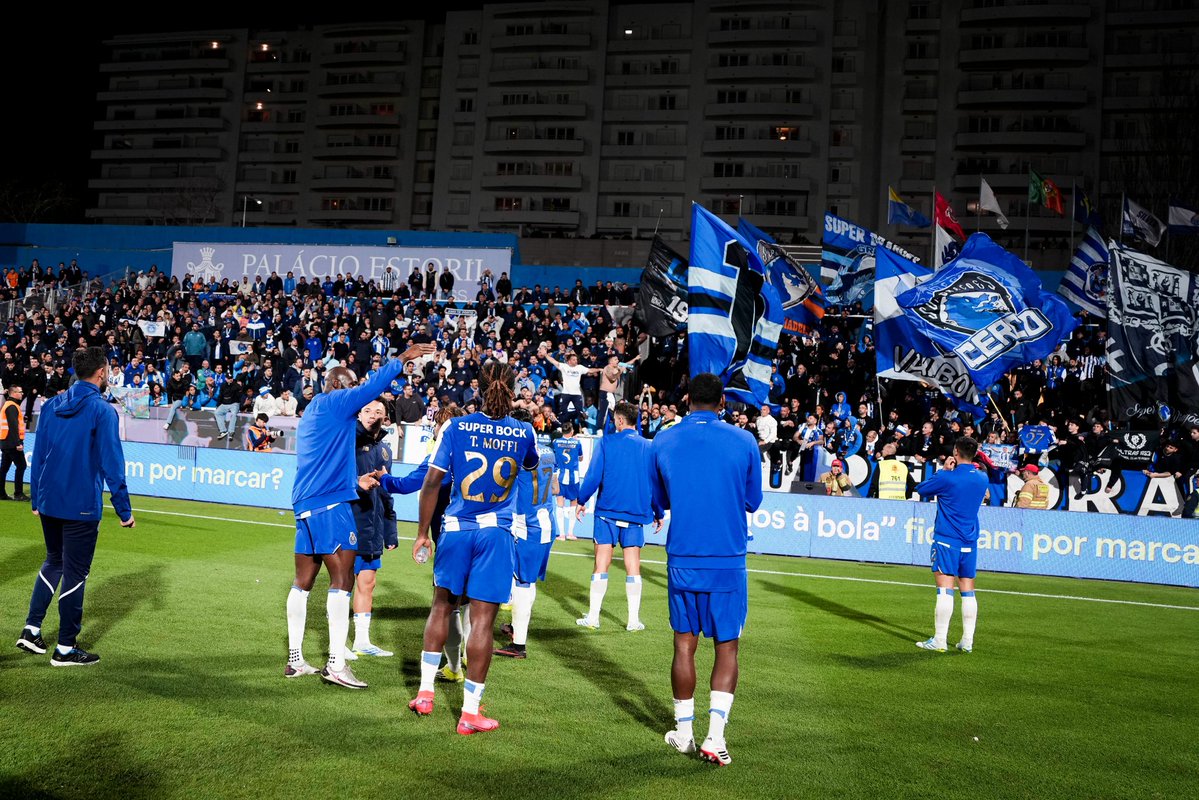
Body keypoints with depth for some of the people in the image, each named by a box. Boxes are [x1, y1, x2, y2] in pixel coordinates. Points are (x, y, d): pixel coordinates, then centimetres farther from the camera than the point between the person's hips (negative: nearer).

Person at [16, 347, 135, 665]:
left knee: (53, 562, 24)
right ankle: (65, 649, 11)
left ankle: (31, 629, 19)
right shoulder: (102, 411, -13)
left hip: (48, 503, 6)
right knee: (74, 573, 3)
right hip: (82, 507, -6)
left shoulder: (50, 406, 5)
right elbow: (112, 464, -15)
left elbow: (38, 456, 10)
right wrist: (124, 510, -9)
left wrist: (36, 499, 19)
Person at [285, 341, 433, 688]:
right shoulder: (333, 402, -4)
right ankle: (336, 664, -12)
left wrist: (356, 482, 32)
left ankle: (295, 660, 17)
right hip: (331, 506, -10)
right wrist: (403, 359, 0)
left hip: (306, 507, 10)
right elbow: (373, 386, -11)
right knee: (342, 580, -9)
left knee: (303, 582, 11)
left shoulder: (311, 414, 24)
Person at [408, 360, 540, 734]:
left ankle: (425, 693, 25)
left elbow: (431, 482, -3)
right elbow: (532, 465, 24)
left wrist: (422, 532, 6)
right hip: (496, 532, -1)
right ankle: (470, 712, 6)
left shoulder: (458, 426, -2)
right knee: (482, 619, 0)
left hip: (456, 528, 1)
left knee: (441, 605, 19)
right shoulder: (523, 431, 1)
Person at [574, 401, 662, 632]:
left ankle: (593, 617, 6)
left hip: (607, 511, -1)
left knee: (601, 565, 3)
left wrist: (581, 501, 8)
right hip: (636, 513, 1)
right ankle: (634, 620, 6)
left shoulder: (606, 443, -3)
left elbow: (593, 476, -6)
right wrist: (659, 513, 16)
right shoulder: (649, 446, 3)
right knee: (633, 567, 6)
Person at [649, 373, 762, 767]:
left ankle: (684, 733, 21)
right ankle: (714, 738, 1)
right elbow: (753, 501, 6)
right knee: (727, 647, 7)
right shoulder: (744, 442, -5)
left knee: (684, 644, 12)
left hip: (682, 560, 2)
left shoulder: (662, 442, 0)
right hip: (729, 561, -2)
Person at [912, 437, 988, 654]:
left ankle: (939, 640, -5)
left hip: (947, 541, -6)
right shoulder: (982, 478, 6)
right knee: (968, 591, 8)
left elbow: (920, 489, 3)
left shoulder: (947, 477, -12)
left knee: (945, 590, -6)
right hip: (970, 544, 6)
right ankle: (967, 641, 10)